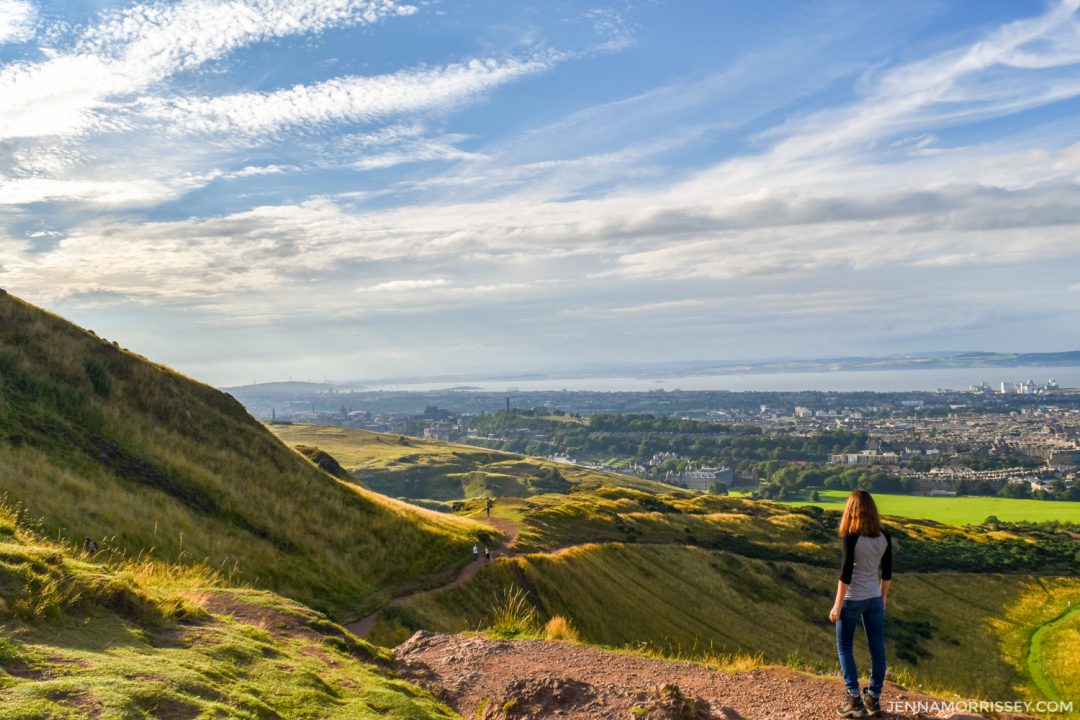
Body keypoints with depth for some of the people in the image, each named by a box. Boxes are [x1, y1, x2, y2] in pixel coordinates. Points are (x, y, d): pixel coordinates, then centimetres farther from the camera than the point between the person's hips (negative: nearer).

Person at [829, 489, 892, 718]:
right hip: (874, 599, 5)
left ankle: (854, 700, 9)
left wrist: (837, 605, -10)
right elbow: (887, 573, 6)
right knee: (877, 648, 12)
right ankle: (874, 699, 20)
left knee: (844, 648, 9)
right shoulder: (884, 537, -2)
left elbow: (846, 572, -16)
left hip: (852, 599, -5)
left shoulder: (851, 537, -18)